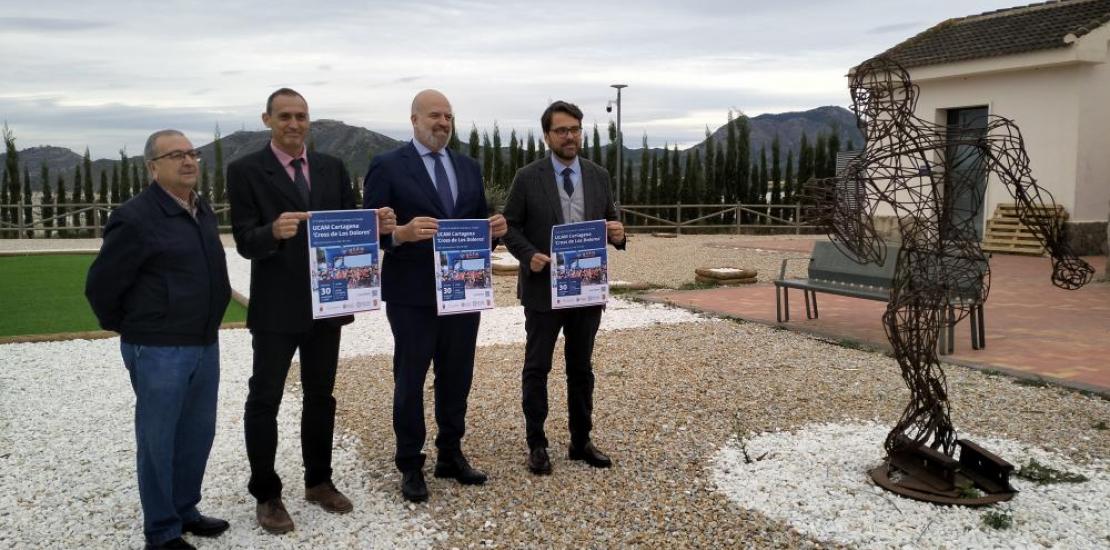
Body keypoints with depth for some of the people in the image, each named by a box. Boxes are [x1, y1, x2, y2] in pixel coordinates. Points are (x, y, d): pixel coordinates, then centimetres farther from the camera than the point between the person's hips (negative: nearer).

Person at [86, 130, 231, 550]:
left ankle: (185, 510, 33)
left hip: (205, 345, 7)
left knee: (198, 435, 16)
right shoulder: (136, 218, -15)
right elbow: (100, 284, -9)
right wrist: (128, 329, 3)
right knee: (158, 441, 5)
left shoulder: (203, 211, 9)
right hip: (158, 351, -7)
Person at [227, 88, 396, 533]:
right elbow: (245, 243, -14)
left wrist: (375, 226, -18)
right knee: (264, 400, 6)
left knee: (320, 395, 15)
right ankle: (266, 494, 20)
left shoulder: (331, 168, 6)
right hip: (276, 306, -4)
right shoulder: (246, 171, -7)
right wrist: (274, 231, -35)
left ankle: (318, 481, 31)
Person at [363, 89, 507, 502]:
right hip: (413, 295, -5)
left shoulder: (469, 167, 12)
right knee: (410, 380, 6)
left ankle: (451, 455, 29)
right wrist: (402, 233, -28)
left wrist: (493, 229, -7)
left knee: (457, 378, 13)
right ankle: (410, 466, 19)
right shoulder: (387, 167, -5)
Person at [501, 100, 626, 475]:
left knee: (581, 369, 13)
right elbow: (510, 227, -2)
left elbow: (611, 222, 11)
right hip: (543, 289, -3)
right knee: (537, 368, 5)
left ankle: (581, 441, 25)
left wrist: (617, 234, -12)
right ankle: (537, 445, 16)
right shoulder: (528, 178, -5)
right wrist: (529, 255, -19)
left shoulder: (598, 176, 6)